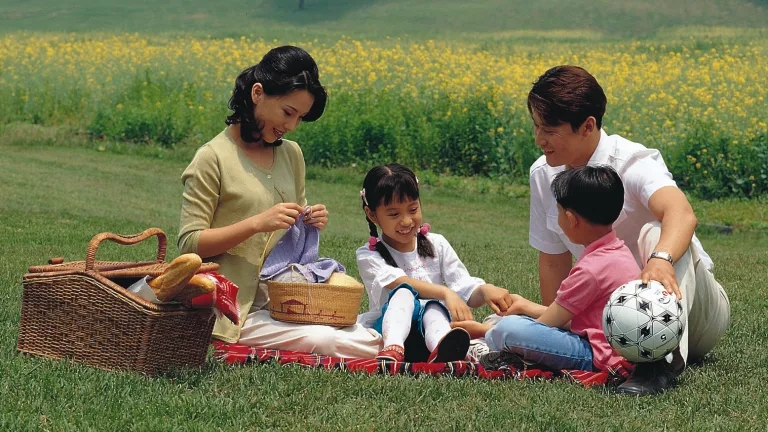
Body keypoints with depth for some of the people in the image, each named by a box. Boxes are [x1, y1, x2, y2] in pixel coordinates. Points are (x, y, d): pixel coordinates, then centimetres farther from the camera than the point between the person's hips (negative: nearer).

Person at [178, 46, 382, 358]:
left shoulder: (291, 154, 12)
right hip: (238, 309, -6)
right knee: (325, 341, -30)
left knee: (372, 341, -17)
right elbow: (189, 244, -11)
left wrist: (311, 224, -1)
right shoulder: (213, 159, -8)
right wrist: (257, 223, -21)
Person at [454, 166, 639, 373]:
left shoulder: (591, 270, -19)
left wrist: (482, 330, -1)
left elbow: (543, 327, -12)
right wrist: (527, 307, 27)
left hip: (598, 358, -11)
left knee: (509, 328, -23)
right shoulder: (618, 251, 10)